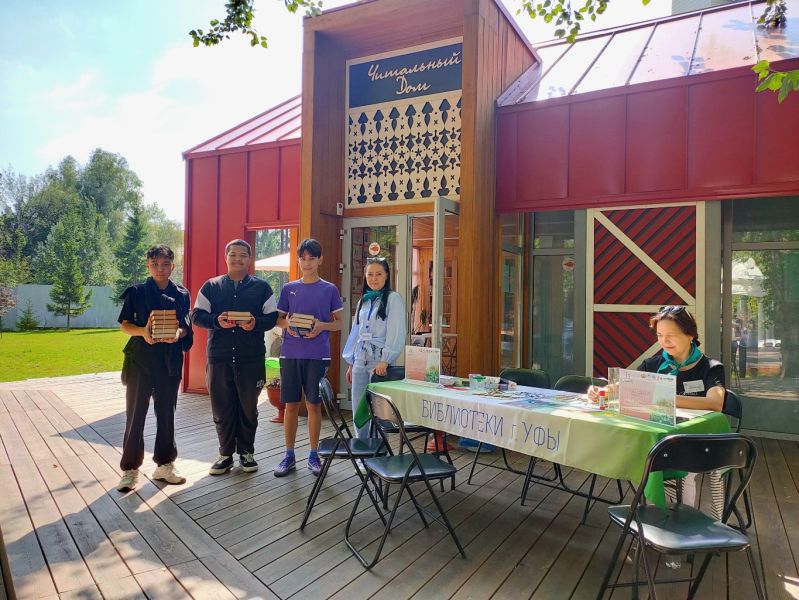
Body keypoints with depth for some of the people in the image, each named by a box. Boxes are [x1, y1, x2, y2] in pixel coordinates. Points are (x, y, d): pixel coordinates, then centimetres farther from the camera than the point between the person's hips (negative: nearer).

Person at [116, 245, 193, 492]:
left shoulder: (182, 294, 8)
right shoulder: (136, 292, 3)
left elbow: (186, 326, 6)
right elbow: (124, 324, 0)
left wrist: (178, 333, -17)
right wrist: (143, 331, -20)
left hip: (170, 362, 2)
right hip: (140, 360, -2)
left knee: (167, 414, 9)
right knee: (135, 415, 2)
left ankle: (164, 465, 22)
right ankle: (130, 469, 13)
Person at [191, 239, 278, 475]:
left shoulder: (261, 287, 7)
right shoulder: (211, 286, 10)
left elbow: (273, 316, 4)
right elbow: (197, 315, 5)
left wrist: (256, 323, -16)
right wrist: (217, 321, -14)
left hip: (251, 358, -1)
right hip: (219, 357, 1)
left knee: (248, 407, 7)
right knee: (221, 407, 6)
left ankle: (246, 452, 23)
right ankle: (225, 454, 21)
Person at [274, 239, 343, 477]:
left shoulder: (329, 289, 4)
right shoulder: (289, 288, 9)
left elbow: (339, 323, 6)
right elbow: (278, 319, 13)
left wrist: (321, 326, -14)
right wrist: (287, 324, -9)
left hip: (317, 355, -1)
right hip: (291, 354, 2)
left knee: (313, 404, 5)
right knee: (291, 404, 5)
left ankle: (313, 455, 17)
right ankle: (289, 455, 17)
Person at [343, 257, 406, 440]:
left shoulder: (393, 299, -3)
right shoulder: (363, 301, 16)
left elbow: (396, 333, -11)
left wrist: (385, 361, -20)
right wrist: (350, 363, 17)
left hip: (380, 362, -6)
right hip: (360, 362, 6)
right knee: (358, 411, 9)